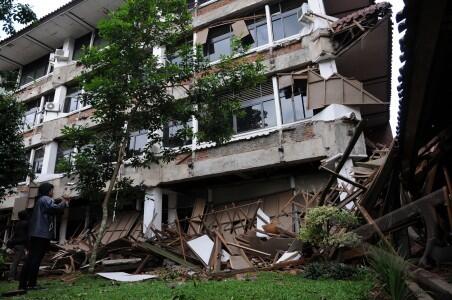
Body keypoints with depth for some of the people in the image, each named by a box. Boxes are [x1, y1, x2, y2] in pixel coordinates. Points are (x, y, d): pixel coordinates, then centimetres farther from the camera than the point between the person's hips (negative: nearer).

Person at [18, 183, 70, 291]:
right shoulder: (46, 199, -6)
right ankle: (31, 284, -7)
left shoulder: (39, 200, 25)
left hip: (34, 234, 10)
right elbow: (55, 209, -22)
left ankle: (23, 284, 10)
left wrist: (62, 203, 21)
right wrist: (64, 203, -5)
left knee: (31, 258, 9)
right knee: (36, 259, -8)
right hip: (42, 234, -9)